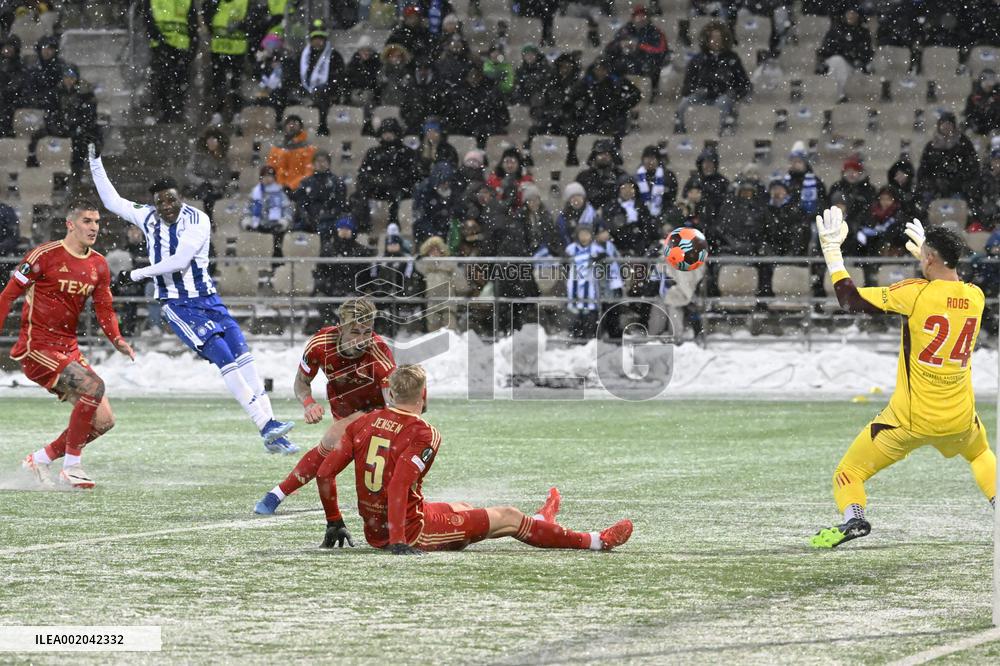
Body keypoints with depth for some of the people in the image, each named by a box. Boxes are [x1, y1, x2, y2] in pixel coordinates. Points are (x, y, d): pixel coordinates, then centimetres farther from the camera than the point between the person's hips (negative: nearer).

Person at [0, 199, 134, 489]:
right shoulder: (45, 255, -11)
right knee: (94, 386, -27)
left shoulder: (99, 265, 9)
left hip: (68, 349, 8)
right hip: (36, 348, -8)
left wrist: (117, 340, -9)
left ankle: (40, 459, 16)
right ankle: (72, 466, -15)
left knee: (103, 421, 0)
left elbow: (104, 310, 11)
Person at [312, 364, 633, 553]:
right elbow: (398, 487, -29)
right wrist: (398, 542, -30)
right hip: (410, 530, -8)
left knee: (461, 508, 34)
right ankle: (596, 541, 18)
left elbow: (324, 473, -1)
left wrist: (334, 524, 9)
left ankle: (536, 522, 60)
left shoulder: (363, 424, 1)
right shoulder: (423, 435, -18)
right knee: (507, 517, 7)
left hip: (373, 531, 8)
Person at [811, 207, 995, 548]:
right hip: (960, 418, 5)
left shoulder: (915, 293, -17)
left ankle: (853, 517, -23)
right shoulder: (975, 297, -1)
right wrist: (928, 255, 33)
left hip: (910, 419, -5)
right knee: (981, 454, 38)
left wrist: (832, 250, -4)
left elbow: (850, 299, -12)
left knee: (849, 472, 4)